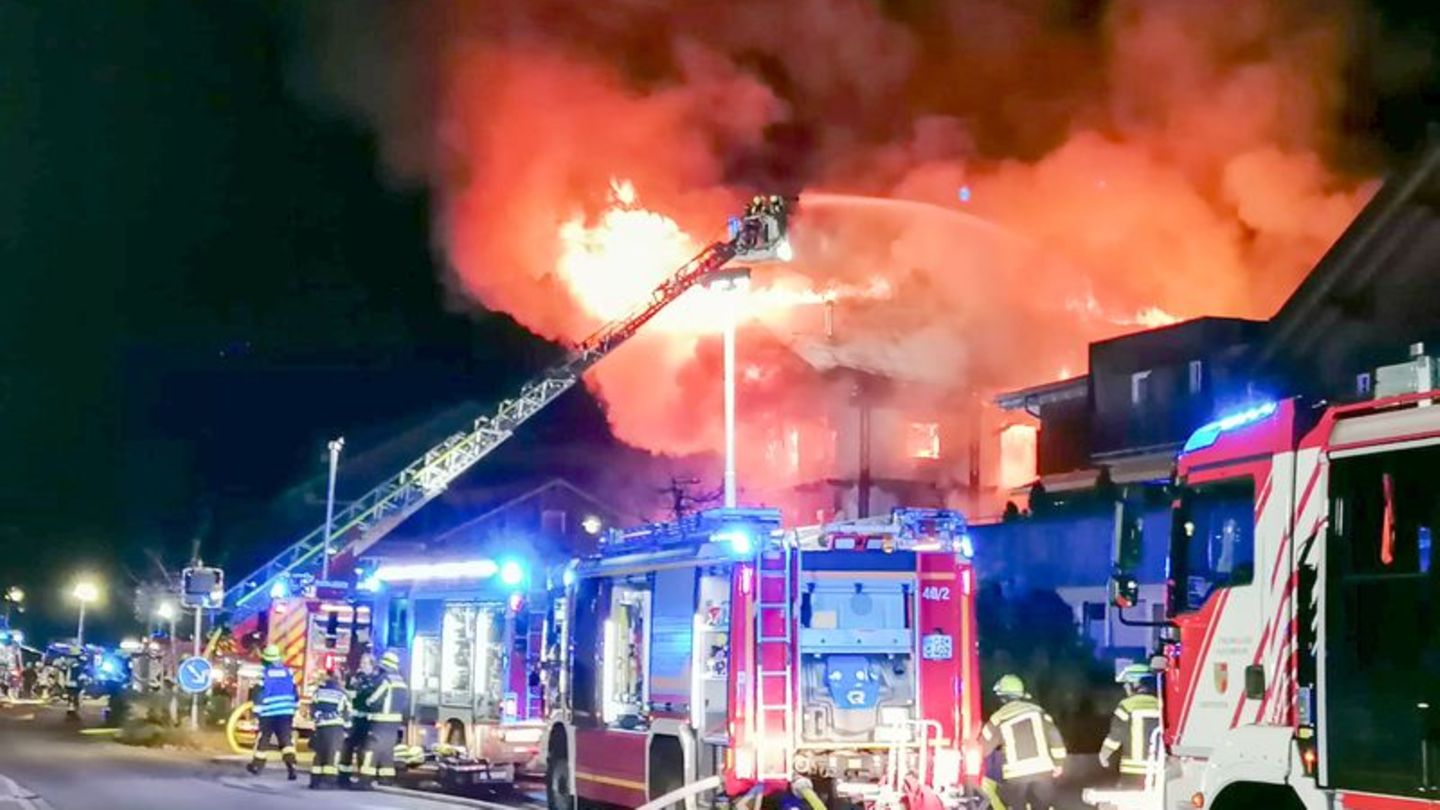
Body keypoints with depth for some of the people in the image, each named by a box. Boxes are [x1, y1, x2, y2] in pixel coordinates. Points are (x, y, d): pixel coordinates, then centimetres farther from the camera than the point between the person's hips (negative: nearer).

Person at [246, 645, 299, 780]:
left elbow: (257, 694, -9)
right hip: (286, 712, 2)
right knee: (286, 739, -2)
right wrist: (294, 708, 21)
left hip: (268, 713, -2)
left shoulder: (264, 673, -7)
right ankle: (290, 763, -20)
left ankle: (257, 764, 25)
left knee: (263, 738, 12)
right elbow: (295, 693, 10)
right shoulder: (287, 671, 5)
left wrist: (257, 711, -3)